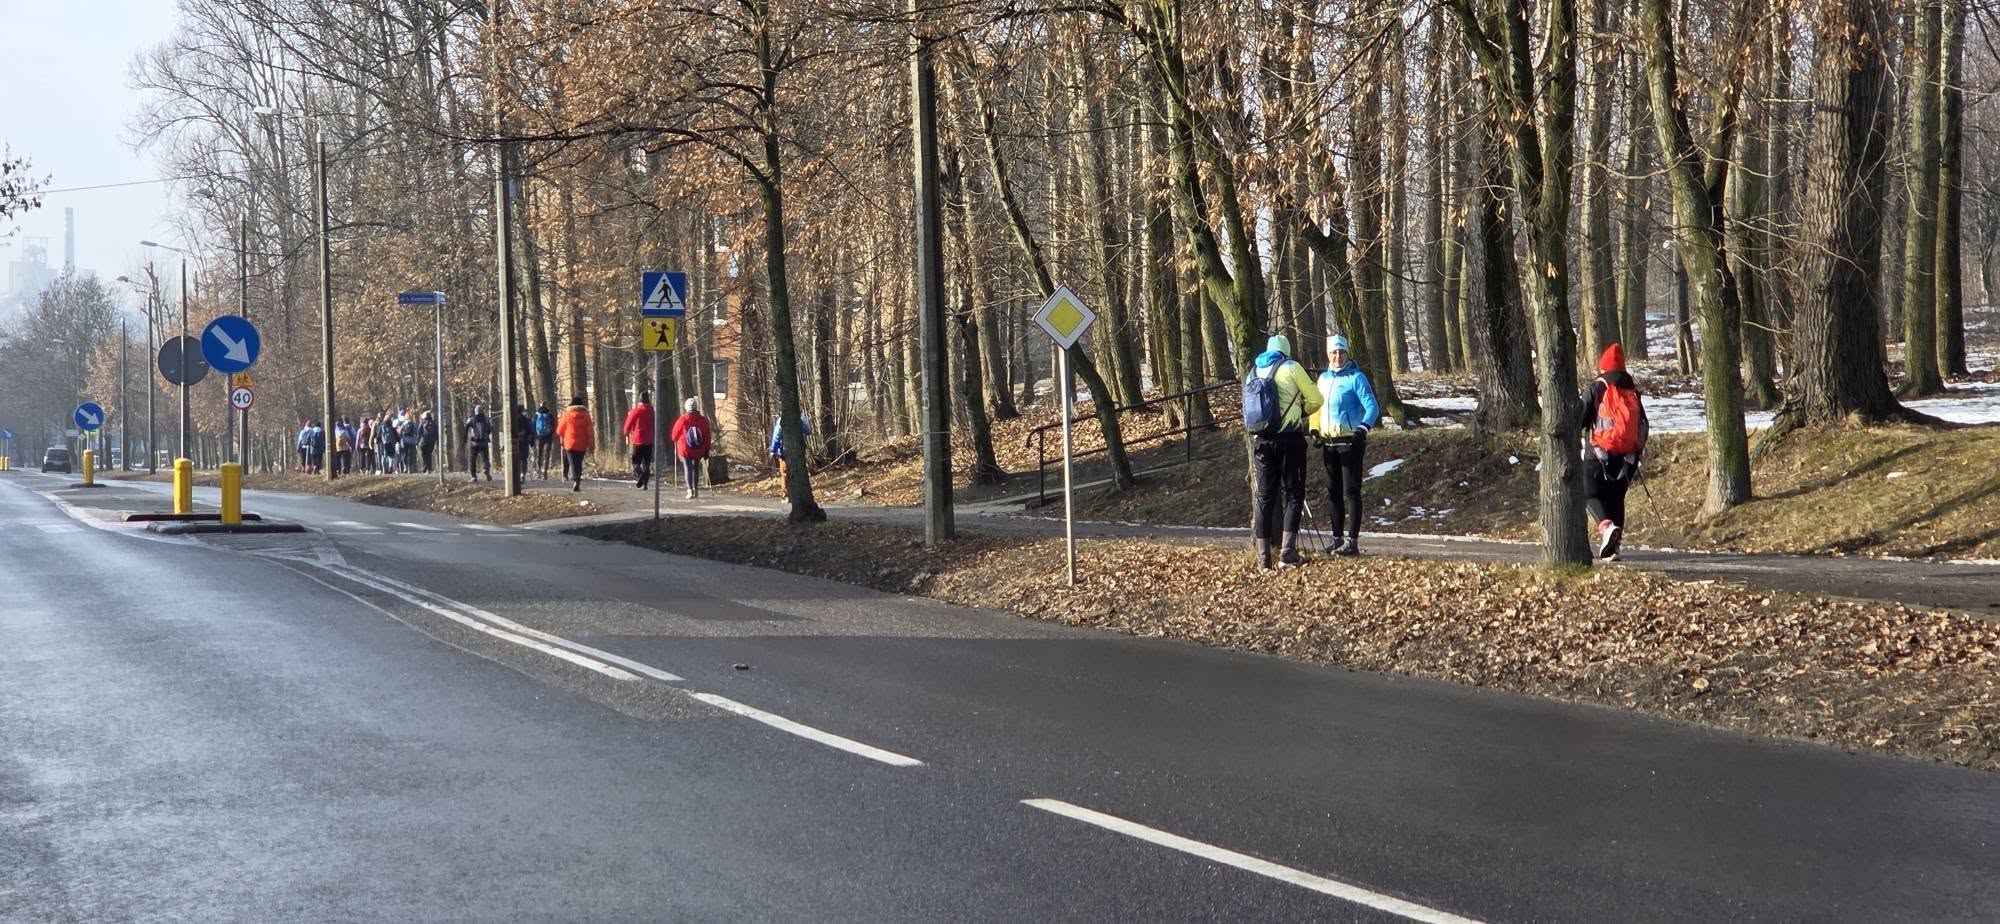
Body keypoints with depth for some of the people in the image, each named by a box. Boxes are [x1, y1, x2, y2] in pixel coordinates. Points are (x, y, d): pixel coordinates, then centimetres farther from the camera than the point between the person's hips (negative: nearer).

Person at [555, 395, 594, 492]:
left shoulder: (567, 414, -4)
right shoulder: (585, 415, -1)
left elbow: (559, 430, 4)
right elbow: (590, 431, -1)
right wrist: (591, 444, 4)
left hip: (570, 444, -2)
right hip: (582, 445, 2)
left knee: (573, 463, -4)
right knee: (579, 463, 12)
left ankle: (575, 480, -25)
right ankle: (577, 481, 10)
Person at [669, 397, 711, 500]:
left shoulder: (682, 419, -10)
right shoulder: (703, 420, -2)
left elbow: (674, 435, 1)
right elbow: (707, 437, 3)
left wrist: (676, 442, 24)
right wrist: (706, 450, 13)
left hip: (685, 449, -3)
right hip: (699, 450, 3)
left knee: (688, 468, -2)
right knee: (696, 468, 18)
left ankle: (690, 490, -16)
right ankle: (696, 489, 25)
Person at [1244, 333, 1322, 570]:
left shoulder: (1254, 372, 12)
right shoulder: (1291, 367, -2)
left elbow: (1248, 408, 11)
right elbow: (1315, 400, 0)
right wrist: (1302, 413, 20)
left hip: (1263, 441, 4)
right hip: (1290, 439, -4)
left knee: (1264, 497, 7)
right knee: (1293, 495, 2)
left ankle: (1263, 558, 5)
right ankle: (1287, 554, -8)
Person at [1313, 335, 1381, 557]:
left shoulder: (1356, 378, -6)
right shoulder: (1323, 378, 14)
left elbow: (1372, 407, -13)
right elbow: (1316, 405, 23)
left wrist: (1364, 427, -29)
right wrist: (1315, 429, 11)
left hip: (1350, 441, -7)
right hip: (1327, 443, 7)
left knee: (1350, 492, -7)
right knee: (1333, 492, 10)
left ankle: (1352, 540, -7)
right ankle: (1338, 537, 18)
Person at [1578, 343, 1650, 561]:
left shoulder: (1595, 389, -3)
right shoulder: (1632, 391, 12)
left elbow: (1578, 420, -6)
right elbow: (1643, 426, 15)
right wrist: (1636, 455, 24)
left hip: (1598, 455, -5)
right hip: (1626, 456, 5)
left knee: (1591, 494, 0)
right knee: (1616, 498, 12)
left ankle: (1606, 526, -29)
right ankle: (1611, 548, 8)